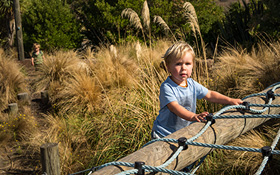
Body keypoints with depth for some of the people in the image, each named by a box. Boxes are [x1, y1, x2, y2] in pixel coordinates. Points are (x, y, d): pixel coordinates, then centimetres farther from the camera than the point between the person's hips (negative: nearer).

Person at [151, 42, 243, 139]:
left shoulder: (192, 84, 4)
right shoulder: (166, 87, -16)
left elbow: (209, 95, 14)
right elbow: (174, 107, -28)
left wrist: (230, 100, 4)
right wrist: (193, 116, -43)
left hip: (185, 131, 6)